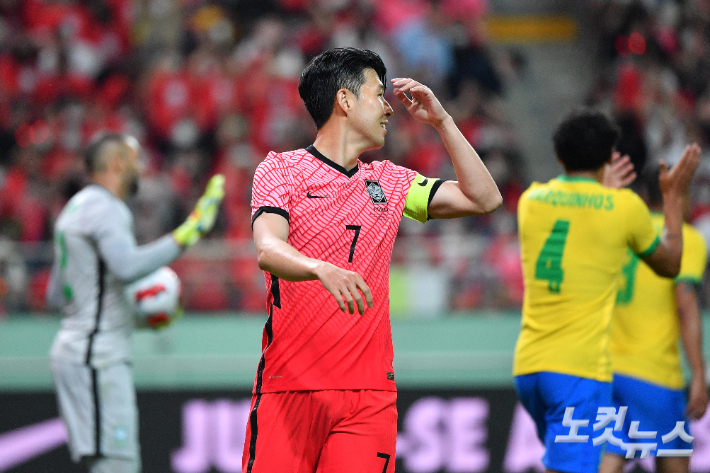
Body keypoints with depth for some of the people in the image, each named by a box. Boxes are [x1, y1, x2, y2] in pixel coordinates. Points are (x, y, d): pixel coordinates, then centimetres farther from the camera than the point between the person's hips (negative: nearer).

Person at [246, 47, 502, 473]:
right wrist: (323, 270, -36)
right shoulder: (280, 170, 1)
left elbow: (483, 199, 16)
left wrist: (441, 121, 12)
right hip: (289, 387, -4)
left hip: (370, 392, 4)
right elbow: (268, 250, -16)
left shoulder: (388, 181, 17)